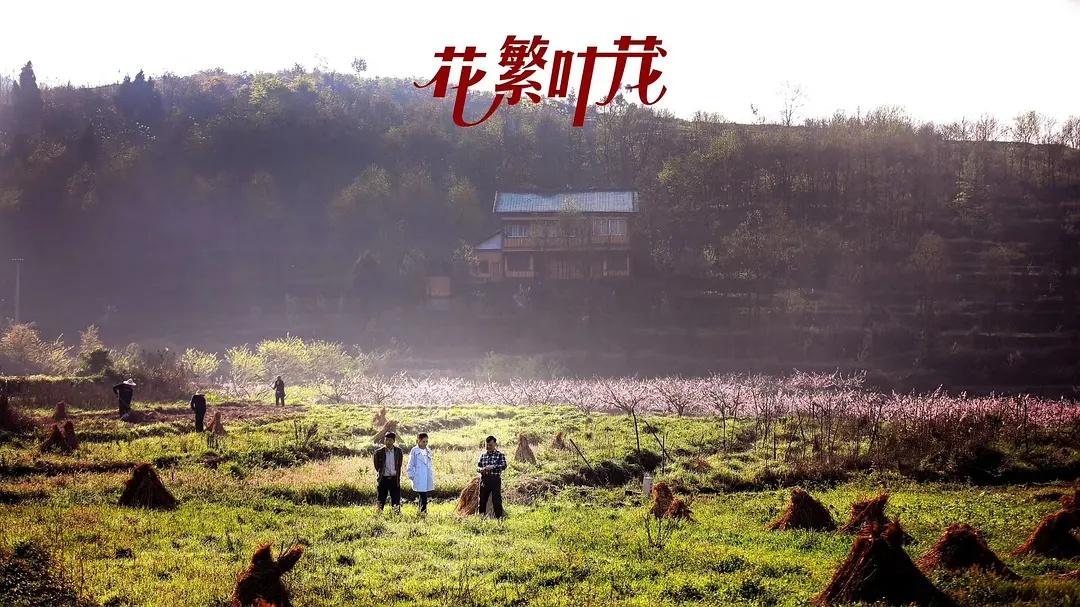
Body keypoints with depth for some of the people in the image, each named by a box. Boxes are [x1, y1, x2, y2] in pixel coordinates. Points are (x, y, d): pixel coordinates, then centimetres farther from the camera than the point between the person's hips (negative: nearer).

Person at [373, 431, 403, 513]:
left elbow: (399, 465, 11)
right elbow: (377, 466, 6)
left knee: (396, 501, 2)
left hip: (394, 479, 1)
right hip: (383, 479, -1)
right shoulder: (379, 452, -5)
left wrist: (398, 477, 10)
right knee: (381, 501, 4)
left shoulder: (398, 451, 1)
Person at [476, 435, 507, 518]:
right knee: (482, 499, 8)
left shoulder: (500, 455, 1)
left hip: (495, 479, -4)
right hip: (484, 479, 4)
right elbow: (477, 466, 14)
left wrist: (493, 467, -25)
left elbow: (504, 466, -12)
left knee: (496, 500, -6)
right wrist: (481, 469, -10)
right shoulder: (483, 455, 14)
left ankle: (499, 517, -2)